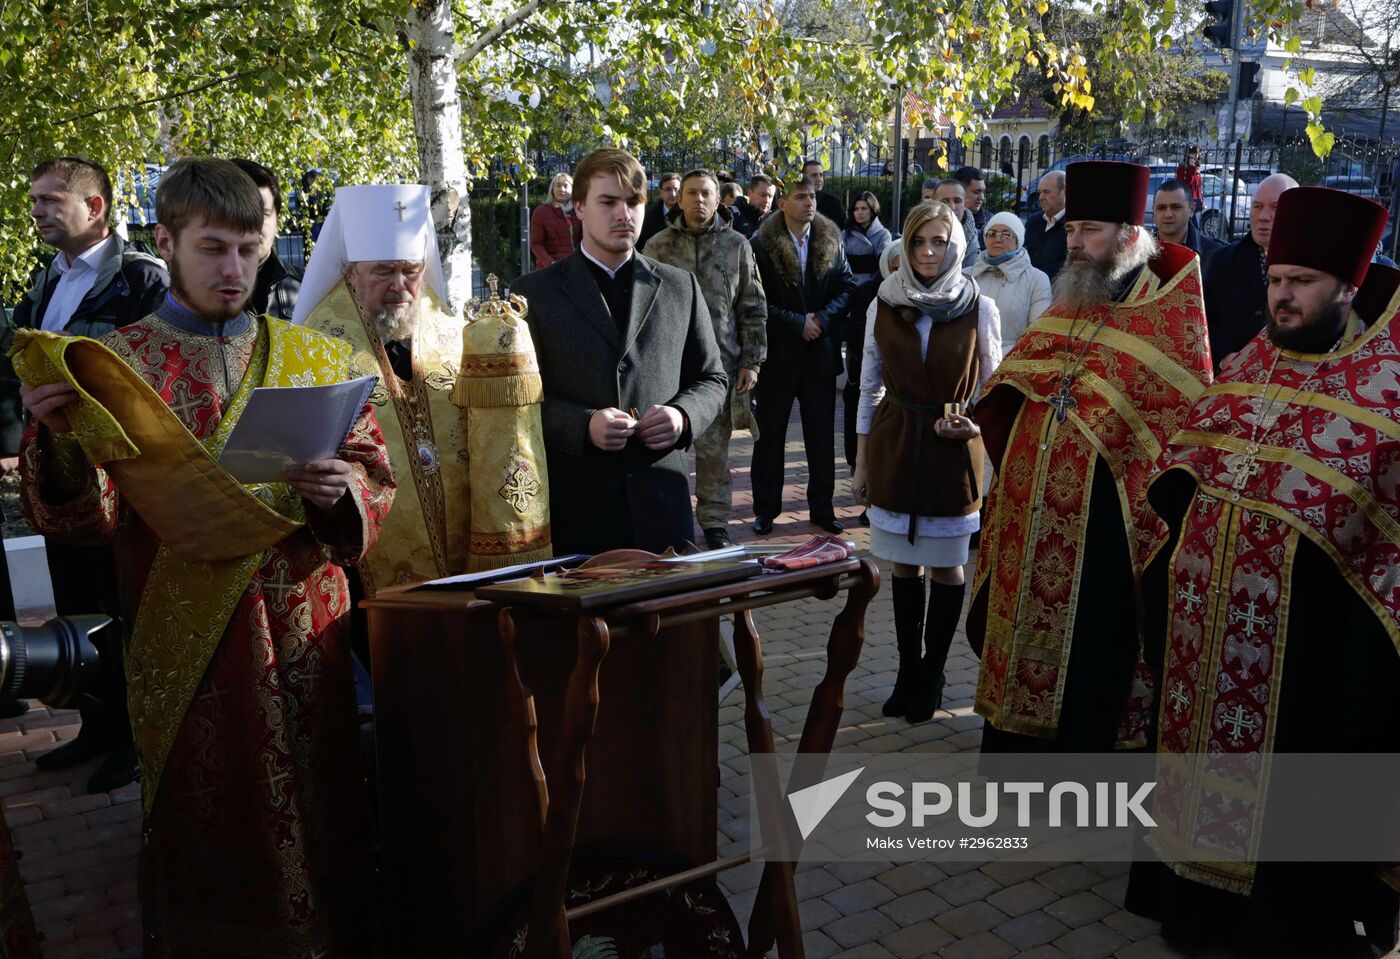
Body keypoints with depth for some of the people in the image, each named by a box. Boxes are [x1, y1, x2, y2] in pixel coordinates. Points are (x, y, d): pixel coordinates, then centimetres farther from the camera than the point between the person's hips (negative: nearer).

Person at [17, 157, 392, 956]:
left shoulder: (317, 358, 6)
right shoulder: (115, 367, 1)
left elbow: (379, 479, 5)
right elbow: (93, 515, -7)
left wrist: (342, 487, -16)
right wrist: (59, 437, -25)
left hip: (304, 636, 2)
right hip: (187, 644, -1)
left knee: (319, 821, 10)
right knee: (203, 836, 9)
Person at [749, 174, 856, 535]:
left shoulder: (831, 240, 5)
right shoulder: (762, 244, -7)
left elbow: (847, 287, 3)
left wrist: (823, 318, -12)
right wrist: (798, 322, -15)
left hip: (821, 352, 3)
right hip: (778, 353, -3)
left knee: (822, 435, 9)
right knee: (770, 435, 7)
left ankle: (822, 507, 21)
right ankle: (765, 509, 18)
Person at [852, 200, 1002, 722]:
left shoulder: (979, 308, -5)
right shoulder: (883, 304, 0)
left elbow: (992, 384, 4)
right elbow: (870, 386, 5)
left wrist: (976, 422, -17)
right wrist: (861, 462, 5)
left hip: (952, 446, -1)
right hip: (894, 443, 2)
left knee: (946, 564, 7)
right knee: (904, 561, 10)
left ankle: (930, 674, 22)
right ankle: (909, 669, 24)